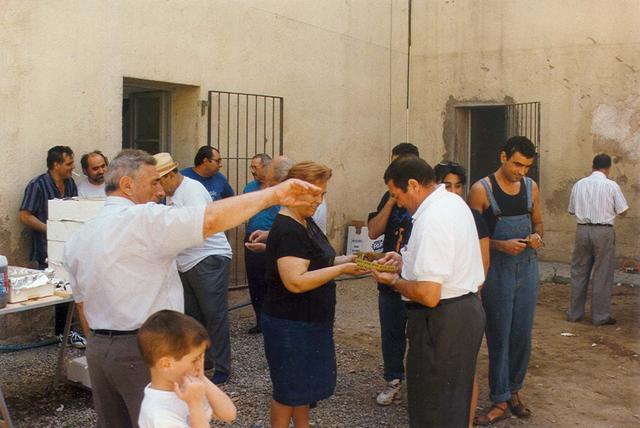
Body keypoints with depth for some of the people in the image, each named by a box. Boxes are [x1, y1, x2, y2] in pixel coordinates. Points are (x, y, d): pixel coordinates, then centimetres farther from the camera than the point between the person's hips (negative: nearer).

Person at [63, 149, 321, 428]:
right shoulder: (143, 220, -16)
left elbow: (83, 305, 16)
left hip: (98, 351, 8)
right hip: (145, 351, -8)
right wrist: (274, 194, -24)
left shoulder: (79, 238, 10)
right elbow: (212, 219, -27)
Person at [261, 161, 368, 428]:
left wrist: (346, 260, 0)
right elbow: (295, 281, -30)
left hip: (310, 322, 10)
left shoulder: (306, 222, 8)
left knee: (306, 384, 21)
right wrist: (341, 269, -27)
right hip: (290, 325, -9)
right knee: (289, 389, 7)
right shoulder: (287, 231, -23)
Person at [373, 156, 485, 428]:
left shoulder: (430, 220, -24)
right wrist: (407, 262, 15)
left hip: (441, 322, -10)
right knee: (455, 401, 22)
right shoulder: (454, 201, 8)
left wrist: (393, 281, -10)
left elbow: (428, 295, -27)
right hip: (468, 310, 10)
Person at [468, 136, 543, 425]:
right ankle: (500, 401, 11)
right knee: (499, 335, 1)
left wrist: (537, 236, -4)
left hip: (528, 266, 5)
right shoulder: (481, 189, -8)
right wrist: (500, 245, -21)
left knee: (522, 334, 10)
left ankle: (514, 390, 28)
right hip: (497, 269, -4)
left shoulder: (531, 187, 7)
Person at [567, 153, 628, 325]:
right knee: (602, 275, 5)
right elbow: (623, 211, -2)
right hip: (603, 231, -3)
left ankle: (574, 313, 19)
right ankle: (600, 316, 11)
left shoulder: (579, 184, 3)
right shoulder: (611, 186, -7)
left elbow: (571, 210, 10)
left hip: (582, 230, 3)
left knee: (579, 272, 12)